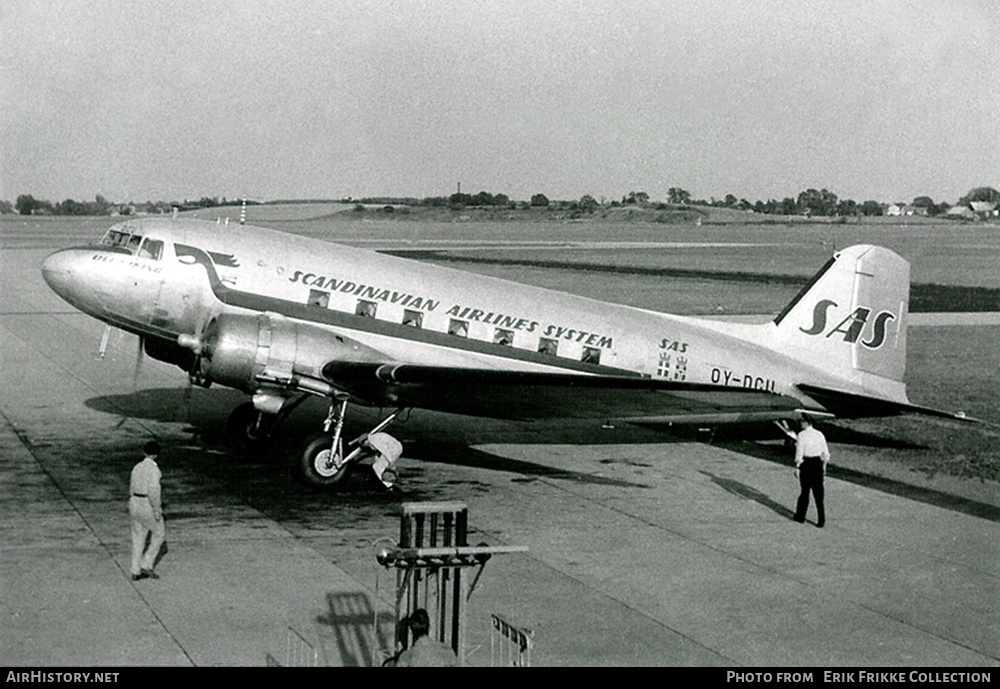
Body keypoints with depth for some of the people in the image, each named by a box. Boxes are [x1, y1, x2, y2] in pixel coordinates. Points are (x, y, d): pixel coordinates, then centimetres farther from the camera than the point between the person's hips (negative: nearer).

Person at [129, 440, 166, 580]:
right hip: (148, 506, -7)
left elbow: (132, 488, 14)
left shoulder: (137, 467, 7)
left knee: (138, 537, 13)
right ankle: (146, 565, 7)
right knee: (159, 534, 11)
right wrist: (157, 510, -17)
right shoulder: (153, 469, -17)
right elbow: (153, 491, -24)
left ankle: (136, 571, 16)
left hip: (135, 503, 7)